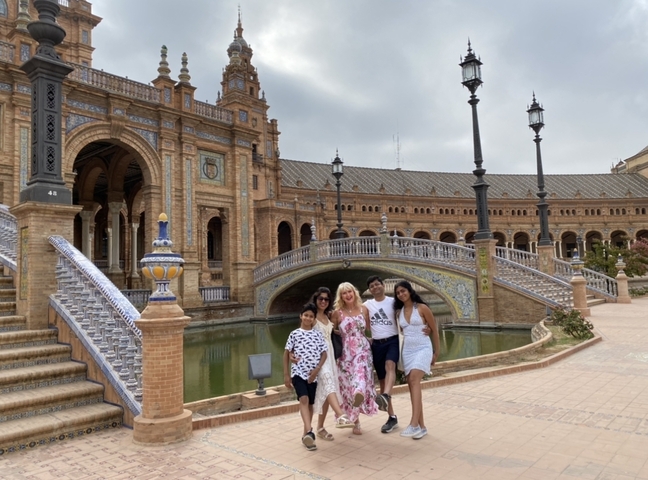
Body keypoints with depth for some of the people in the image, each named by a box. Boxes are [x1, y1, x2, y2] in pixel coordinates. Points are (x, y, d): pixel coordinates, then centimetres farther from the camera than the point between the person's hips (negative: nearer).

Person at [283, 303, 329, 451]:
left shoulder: (318, 335, 6)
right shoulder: (294, 334, 1)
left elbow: (324, 354, 5)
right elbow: (286, 354, 4)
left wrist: (317, 369, -10)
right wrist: (286, 374, 1)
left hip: (313, 374, 3)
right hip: (298, 372, -3)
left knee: (310, 403, 10)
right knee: (304, 399, -21)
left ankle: (306, 434, 23)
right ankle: (309, 432, -31)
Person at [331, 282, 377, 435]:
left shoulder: (363, 309, 4)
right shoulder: (337, 313, -2)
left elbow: (368, 329, 13)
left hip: (362, 350, 1)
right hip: (345, 352, -1)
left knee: (360, 375, -26)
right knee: (348, 384, 2)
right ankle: (355, 421, 15)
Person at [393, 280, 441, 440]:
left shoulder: (422, 308, -5)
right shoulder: (399, 312, 8)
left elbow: (434, 330, 0)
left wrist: (436, 352, 2)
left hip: (423, 349, -5)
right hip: (407, 351, 6)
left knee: (414, 380, -26)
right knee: (412, 385, 2)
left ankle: (414, 424, -32)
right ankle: (421, 426, 11)